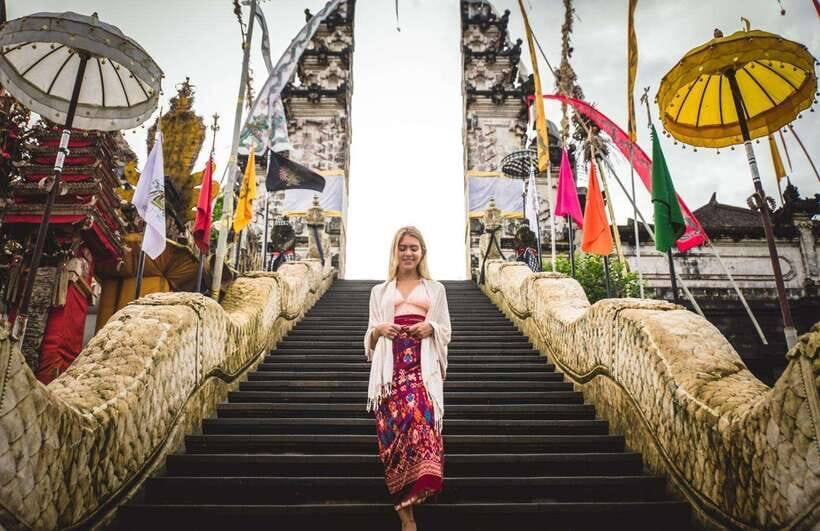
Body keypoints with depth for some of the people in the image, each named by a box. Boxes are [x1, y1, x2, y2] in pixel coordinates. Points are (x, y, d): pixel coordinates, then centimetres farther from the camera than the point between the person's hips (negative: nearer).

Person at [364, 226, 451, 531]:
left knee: (418, 417, -23)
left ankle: (405, 503, -18)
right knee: (393, 426, -10)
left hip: (423, 365, -1)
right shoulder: (380, 290, 20)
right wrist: (379, 330, -4)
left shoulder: (435, 289, 18)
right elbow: (370, 336, 19)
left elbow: (446, 331, 16)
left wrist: (431, 328, -6)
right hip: (391, 366, 1)